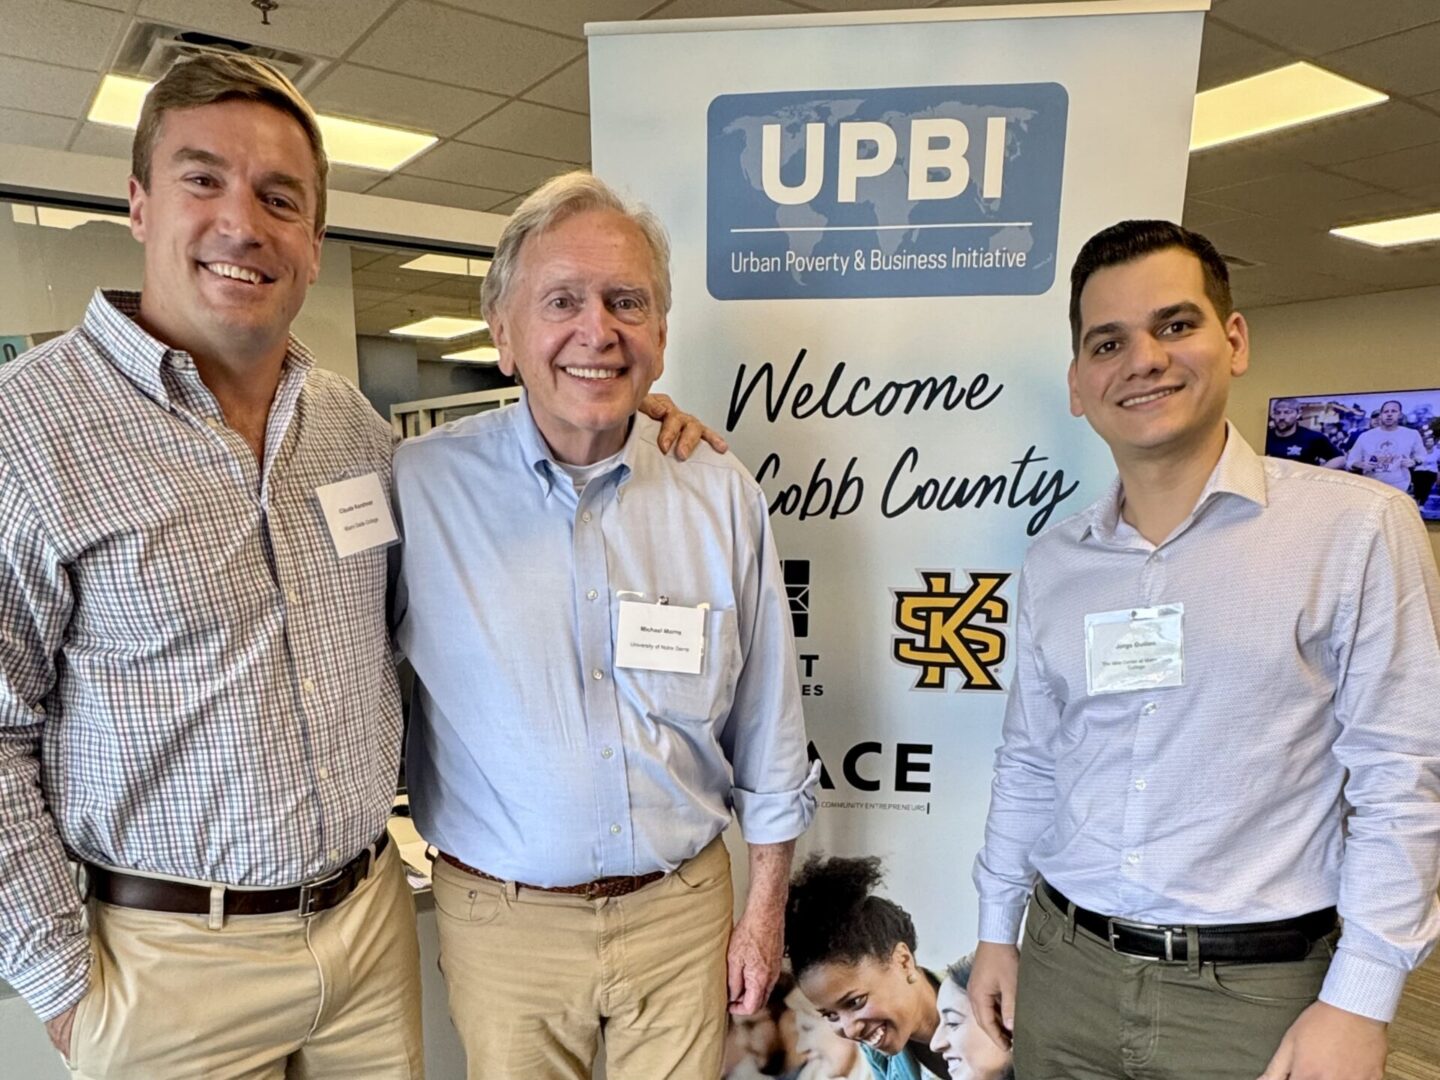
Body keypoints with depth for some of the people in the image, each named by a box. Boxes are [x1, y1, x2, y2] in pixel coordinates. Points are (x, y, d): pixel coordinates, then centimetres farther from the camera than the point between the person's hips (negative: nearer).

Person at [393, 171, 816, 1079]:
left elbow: (768, 735, 2)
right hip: (503, 921, -1)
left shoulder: (724, 499, -6)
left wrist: (767, 910, 6)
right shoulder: (419, 489, -13)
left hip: (684, 908, 2)